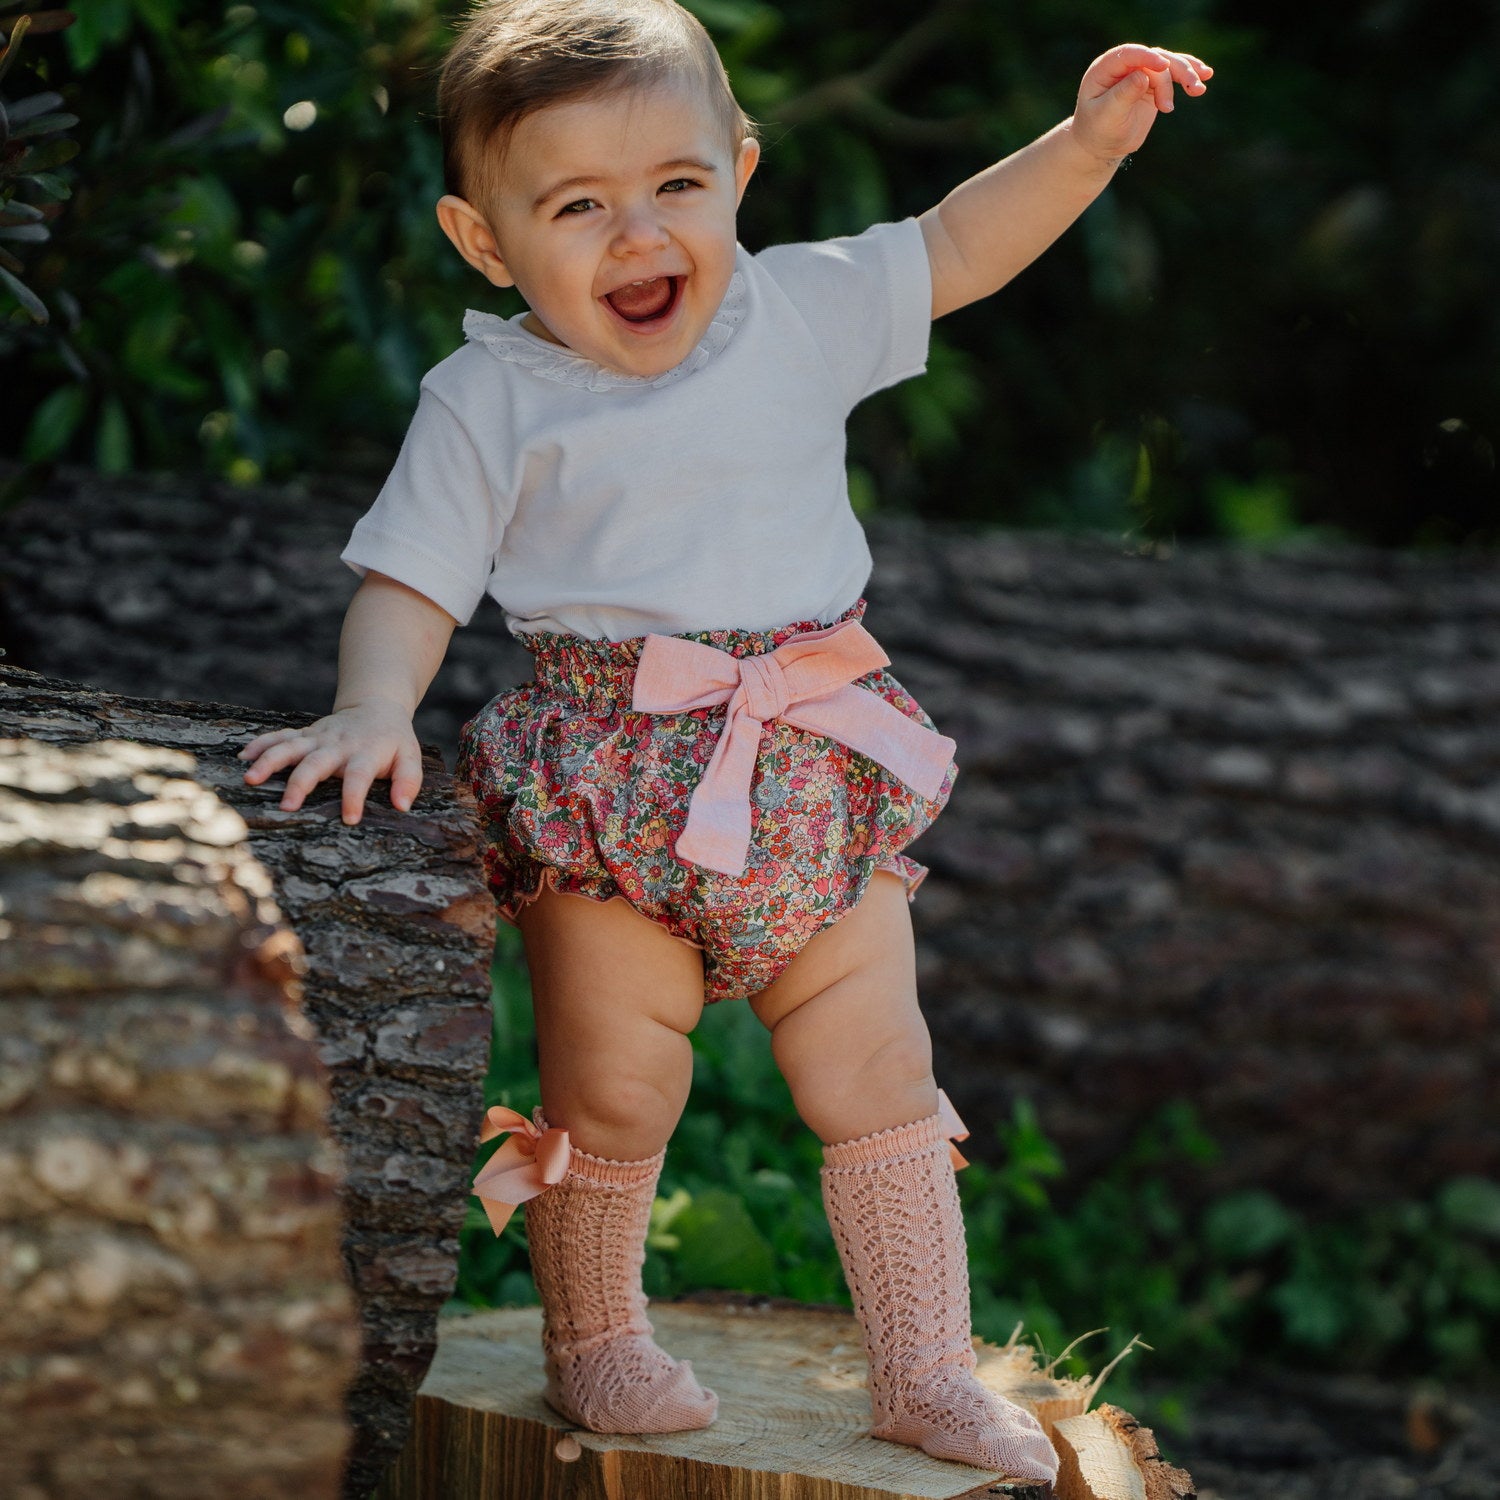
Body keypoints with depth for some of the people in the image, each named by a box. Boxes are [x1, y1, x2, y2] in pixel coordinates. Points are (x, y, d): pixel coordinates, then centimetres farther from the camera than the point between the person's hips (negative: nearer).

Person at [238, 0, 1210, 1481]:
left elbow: (952, 247, 16)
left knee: (880, 1081, 6)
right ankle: (592, 1336, 29)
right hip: (611, 787, -3)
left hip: (816, 776, 3)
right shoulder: (488, 402, -5)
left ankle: (926, 1371, 19)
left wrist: (1088, 137, 5)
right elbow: (411, 580, -6)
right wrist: (375, 709, -24)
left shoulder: (801, 312, 4)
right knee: (613, 1090, 3)